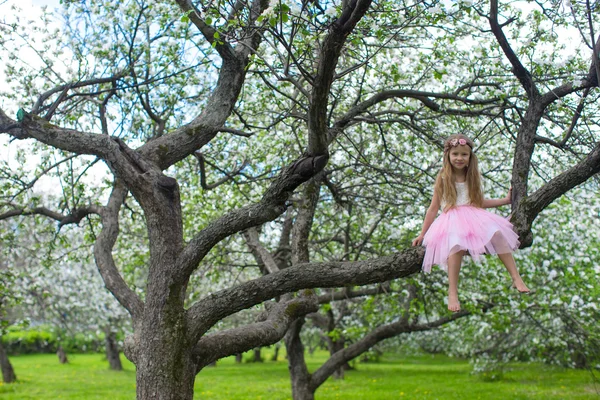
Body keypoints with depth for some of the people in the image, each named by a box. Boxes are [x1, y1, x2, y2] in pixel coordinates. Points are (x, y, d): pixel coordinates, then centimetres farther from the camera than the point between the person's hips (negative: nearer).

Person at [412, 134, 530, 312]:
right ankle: (452, 294, -39)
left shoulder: (472, 177, 17)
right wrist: (422, 234, 8)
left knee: (498, 234, -26)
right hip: (452, 220, -4)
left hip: (474, 217, 4)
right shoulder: (443, 178, 5)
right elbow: (433, 207, 8)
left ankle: (516, 278, -22)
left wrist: (505, 200, 25)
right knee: (457, 245, -37)